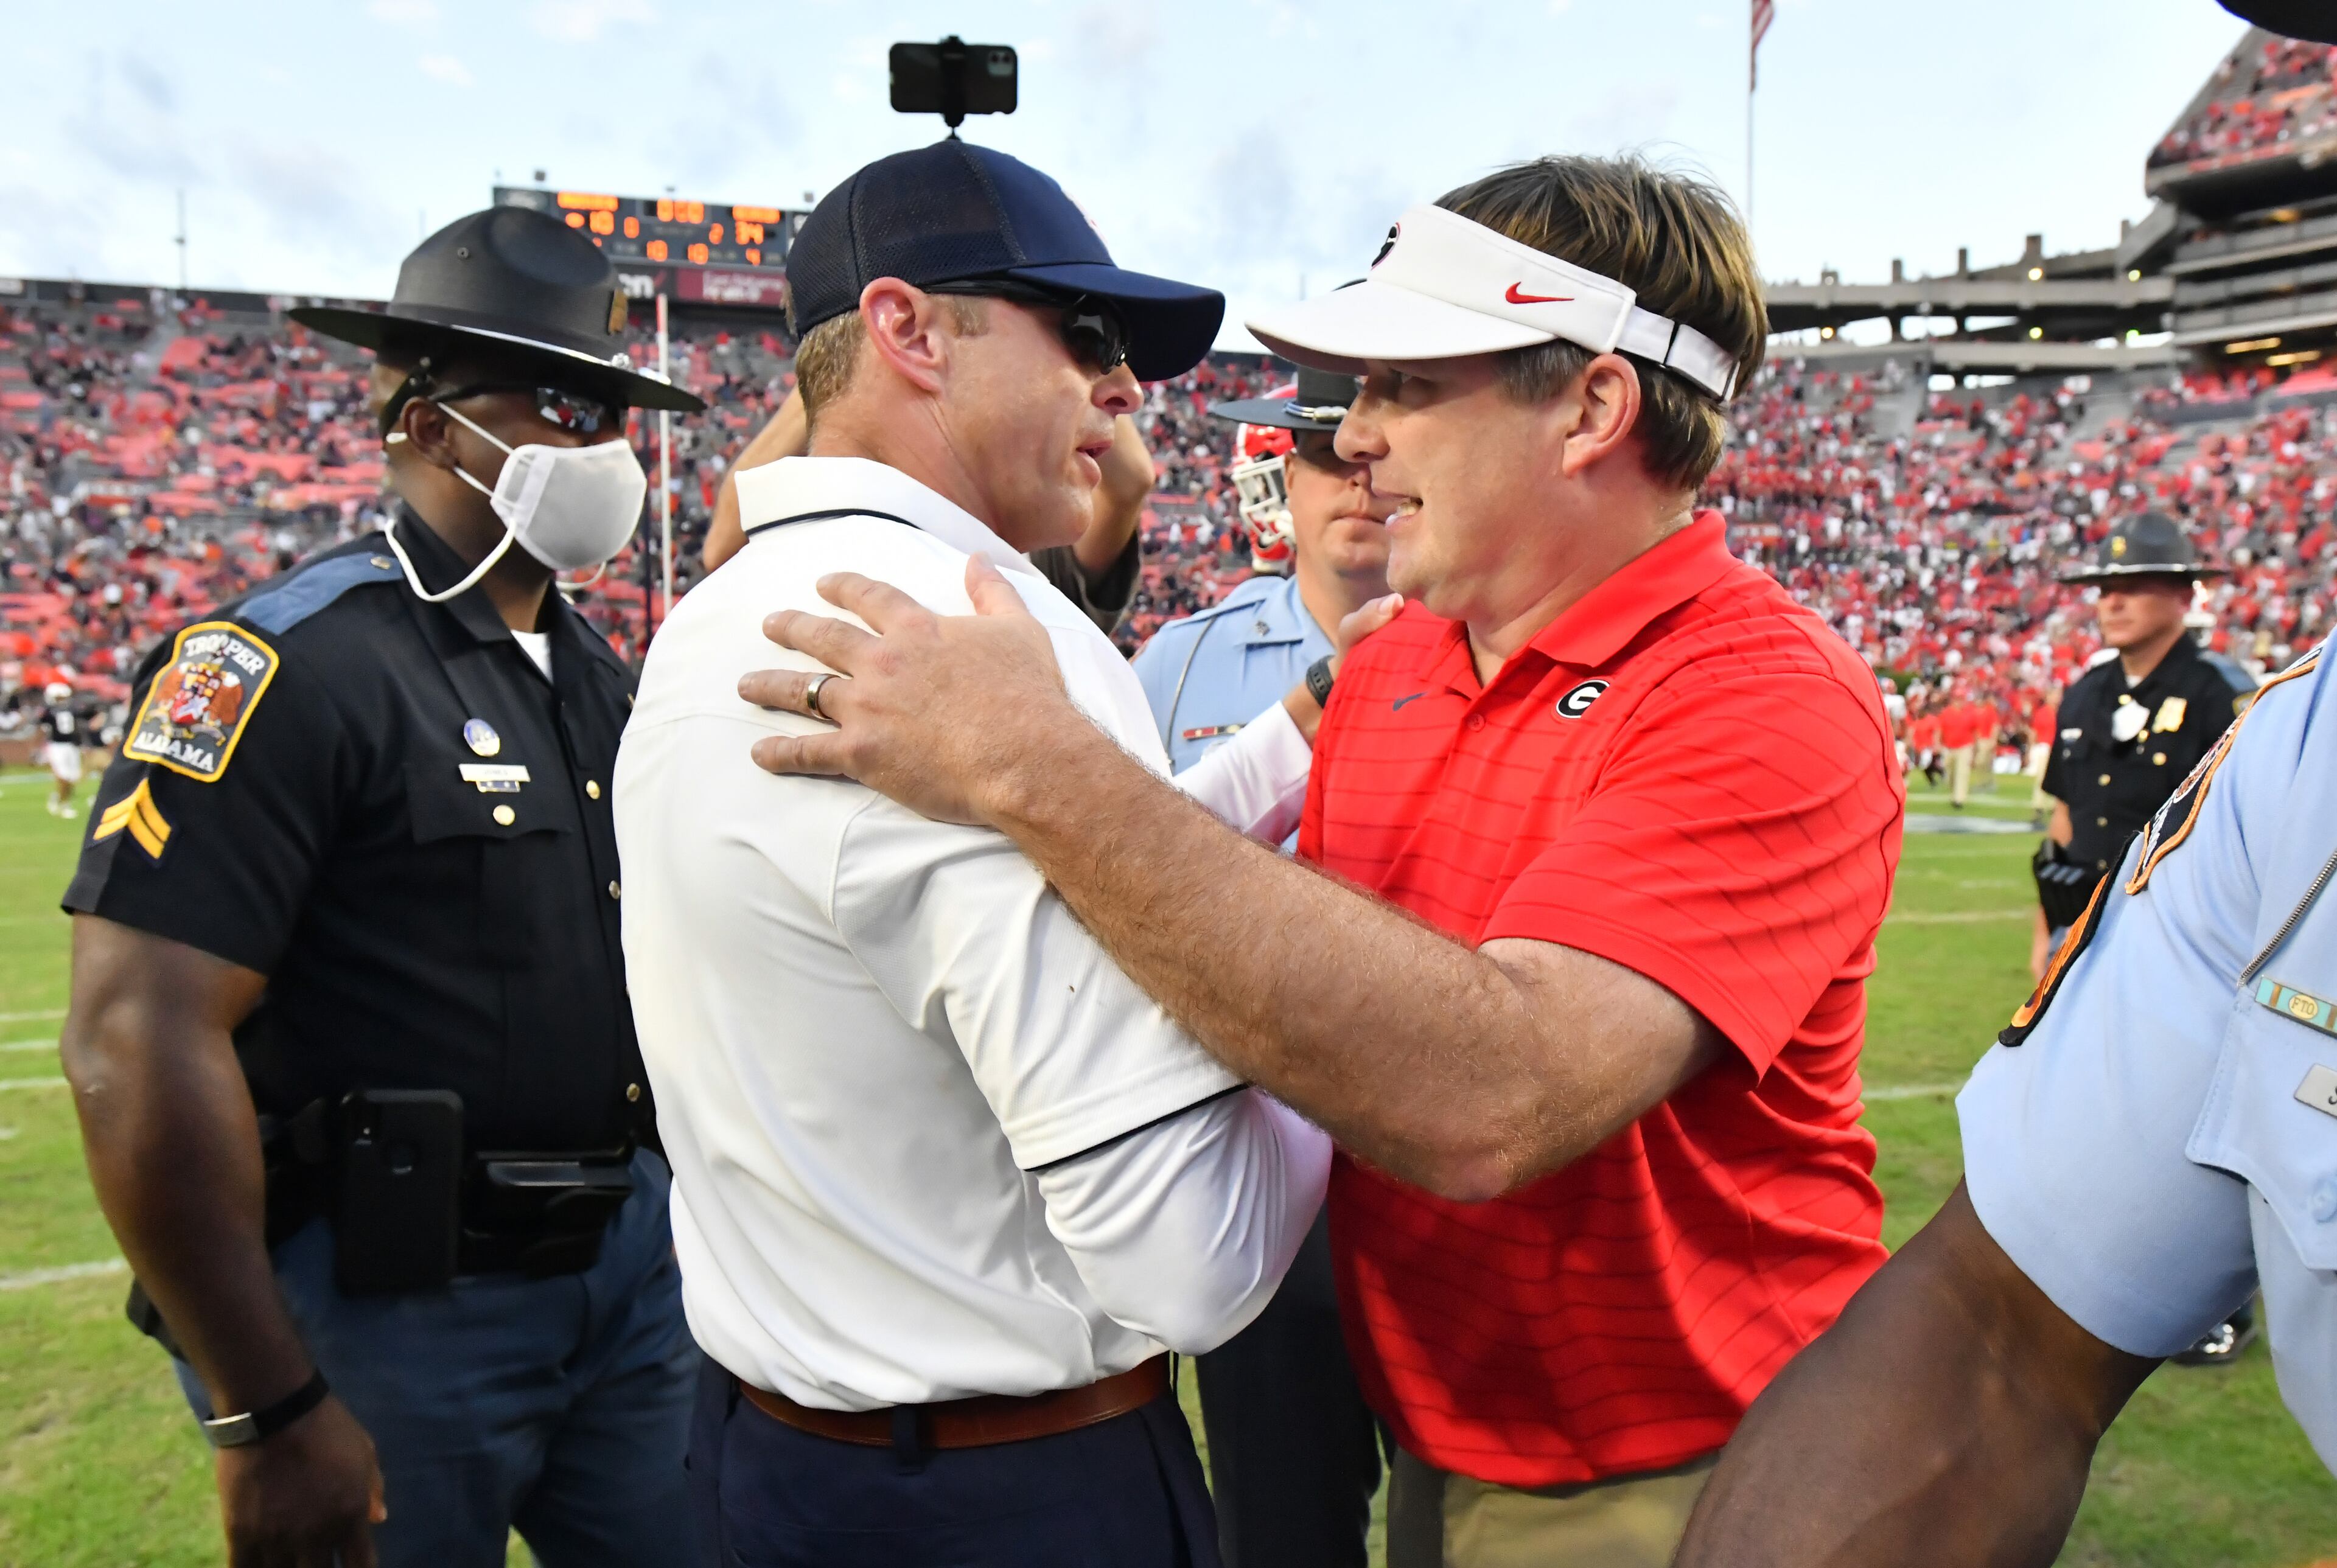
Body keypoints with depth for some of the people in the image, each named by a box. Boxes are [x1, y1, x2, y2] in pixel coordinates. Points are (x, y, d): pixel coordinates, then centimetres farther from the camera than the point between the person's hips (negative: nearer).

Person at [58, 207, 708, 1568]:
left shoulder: (598, 674, 8)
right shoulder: (284, 667, -16)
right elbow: (141, 1037, -21)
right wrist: (270, 1414, -19)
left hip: (628, 1261, 7)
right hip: (392, 1303, -7)